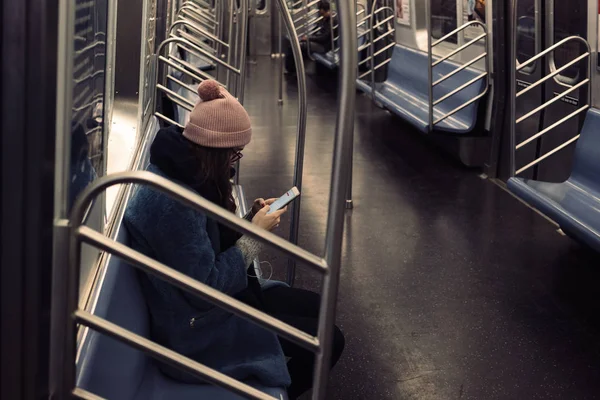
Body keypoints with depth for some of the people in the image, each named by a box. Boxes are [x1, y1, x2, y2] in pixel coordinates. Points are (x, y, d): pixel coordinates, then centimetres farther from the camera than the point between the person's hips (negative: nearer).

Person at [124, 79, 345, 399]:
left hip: (220, 297, 10)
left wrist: (251, 220, -5)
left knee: (317, 307, 13)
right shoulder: (172, 201, -31)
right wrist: (255, 235, -20)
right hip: (197, 330, -10)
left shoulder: (186, 174, 1)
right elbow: (204, 289, -28)